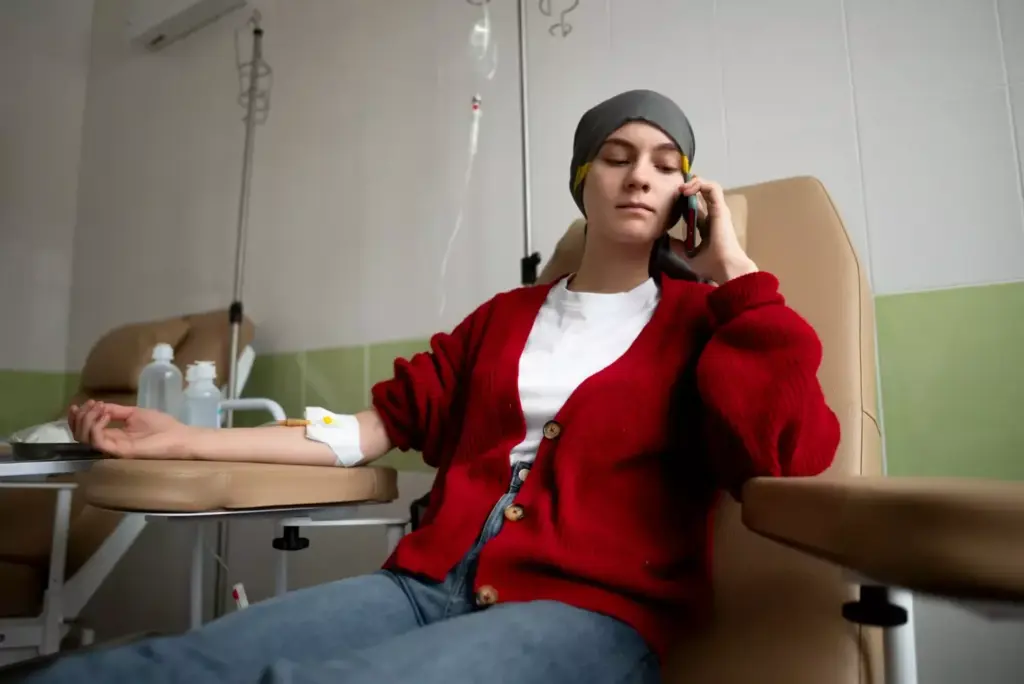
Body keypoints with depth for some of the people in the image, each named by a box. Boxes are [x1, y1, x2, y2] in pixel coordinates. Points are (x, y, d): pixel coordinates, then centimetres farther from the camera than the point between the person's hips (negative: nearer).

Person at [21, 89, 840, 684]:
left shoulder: (700, 320, 9)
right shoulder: (505, 316, 21)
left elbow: (790, 452, -10)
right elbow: (385, 423, 17)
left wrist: (735, 270, -1)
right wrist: (184, 439, 15)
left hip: (592, 609, -3)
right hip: (434, 582, 4)